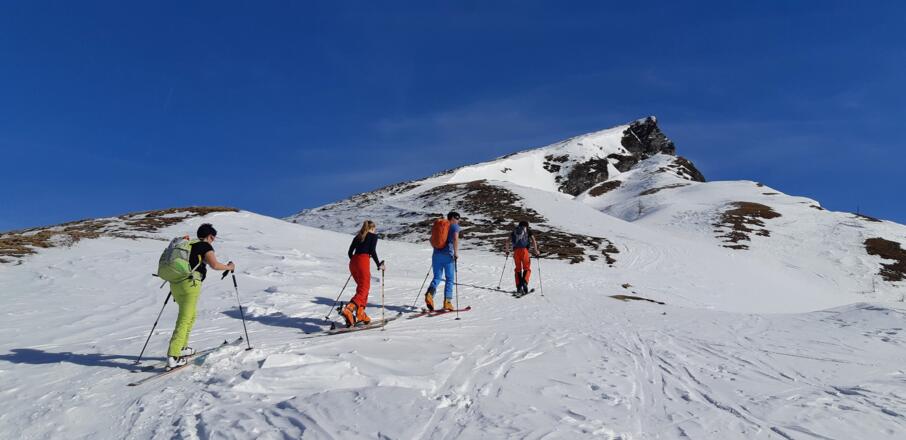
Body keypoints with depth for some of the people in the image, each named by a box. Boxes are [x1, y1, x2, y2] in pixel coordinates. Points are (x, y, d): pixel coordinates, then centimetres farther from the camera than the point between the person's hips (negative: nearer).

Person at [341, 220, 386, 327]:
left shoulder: (357, 236, 23)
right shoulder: (373, 236, 8)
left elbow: (350, 252, 18)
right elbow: (372, 251, -5)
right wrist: (379, 265, 2)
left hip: (353, 262, 7)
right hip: (363, 261, -7)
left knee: (361, 288, 17)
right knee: (364, 289, -9)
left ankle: (360, 314, 12)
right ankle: (348, 309, -31)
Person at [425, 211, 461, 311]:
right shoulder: (454, 226, 0)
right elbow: (455, 238, -16)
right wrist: (456, 252, -12)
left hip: (436, 254, 5)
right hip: (448, 255, -5)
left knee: (437, 277, 9)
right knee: (450, 279, 4)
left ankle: (429, 294, -17)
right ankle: (447, 302, -2)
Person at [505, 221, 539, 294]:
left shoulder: (514, 231, 24)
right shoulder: (528, 230, 17)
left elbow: (508, 242, 16)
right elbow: (533, 241, 2)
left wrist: (507, 250, 29)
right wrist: (536, 251, 8)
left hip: (516, 250, 3)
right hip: (524, 250, -3)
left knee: (518, 269, 11)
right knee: (527, 269, 7)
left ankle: (519, 287, 2)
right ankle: (524, 282, -17)